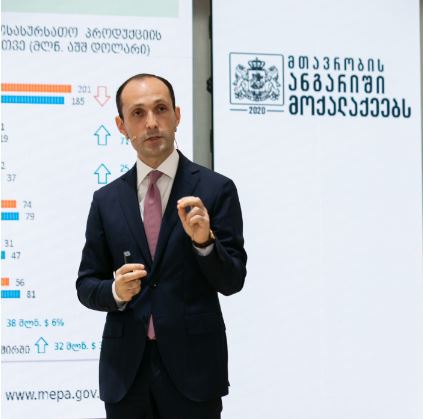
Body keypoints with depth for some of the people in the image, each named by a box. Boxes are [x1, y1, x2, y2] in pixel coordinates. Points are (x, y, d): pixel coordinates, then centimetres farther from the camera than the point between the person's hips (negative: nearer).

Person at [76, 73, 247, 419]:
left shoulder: (216, 189, -3)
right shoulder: (106, 200, 6)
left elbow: (232, 281, -4)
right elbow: (87, 285, 9)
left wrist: (204, 240, -22)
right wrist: (116, 291, -12)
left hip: (193, 367, -2)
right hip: (125, 370, 3)